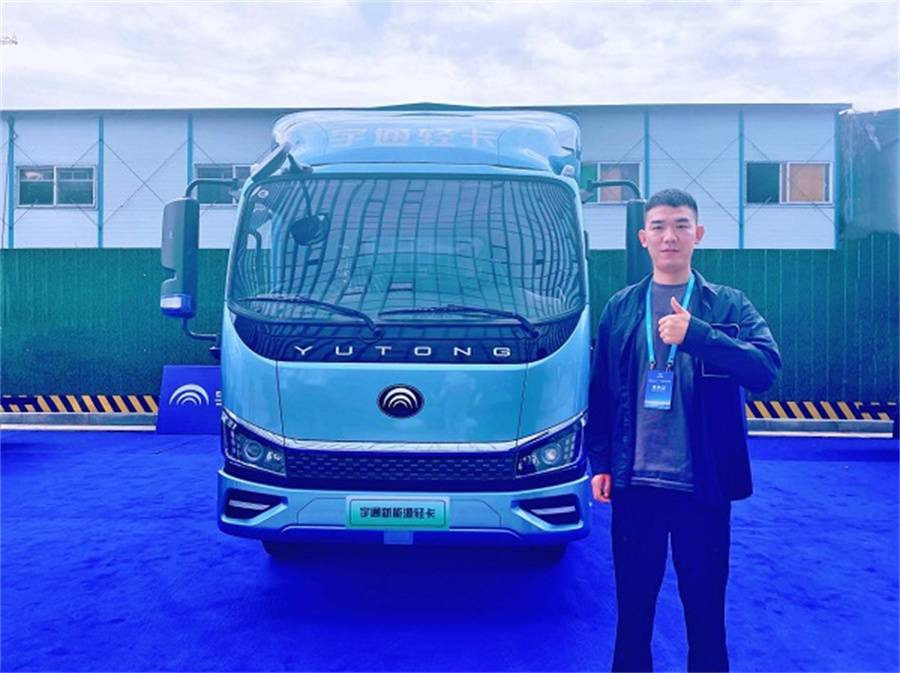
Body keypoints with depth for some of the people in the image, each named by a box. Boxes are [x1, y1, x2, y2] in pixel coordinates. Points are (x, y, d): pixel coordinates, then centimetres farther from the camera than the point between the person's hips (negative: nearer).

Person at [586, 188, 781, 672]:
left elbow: (766, 369, -14)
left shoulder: (728, 304, 2)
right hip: (634, 482, 1)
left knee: (705, 603, 10)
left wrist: (695, 334, -24)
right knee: (633, 601, 13)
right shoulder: (621, 307, 6)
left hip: (703, 484, -1)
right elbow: (600, 392, 8)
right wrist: (599, 463, 4)